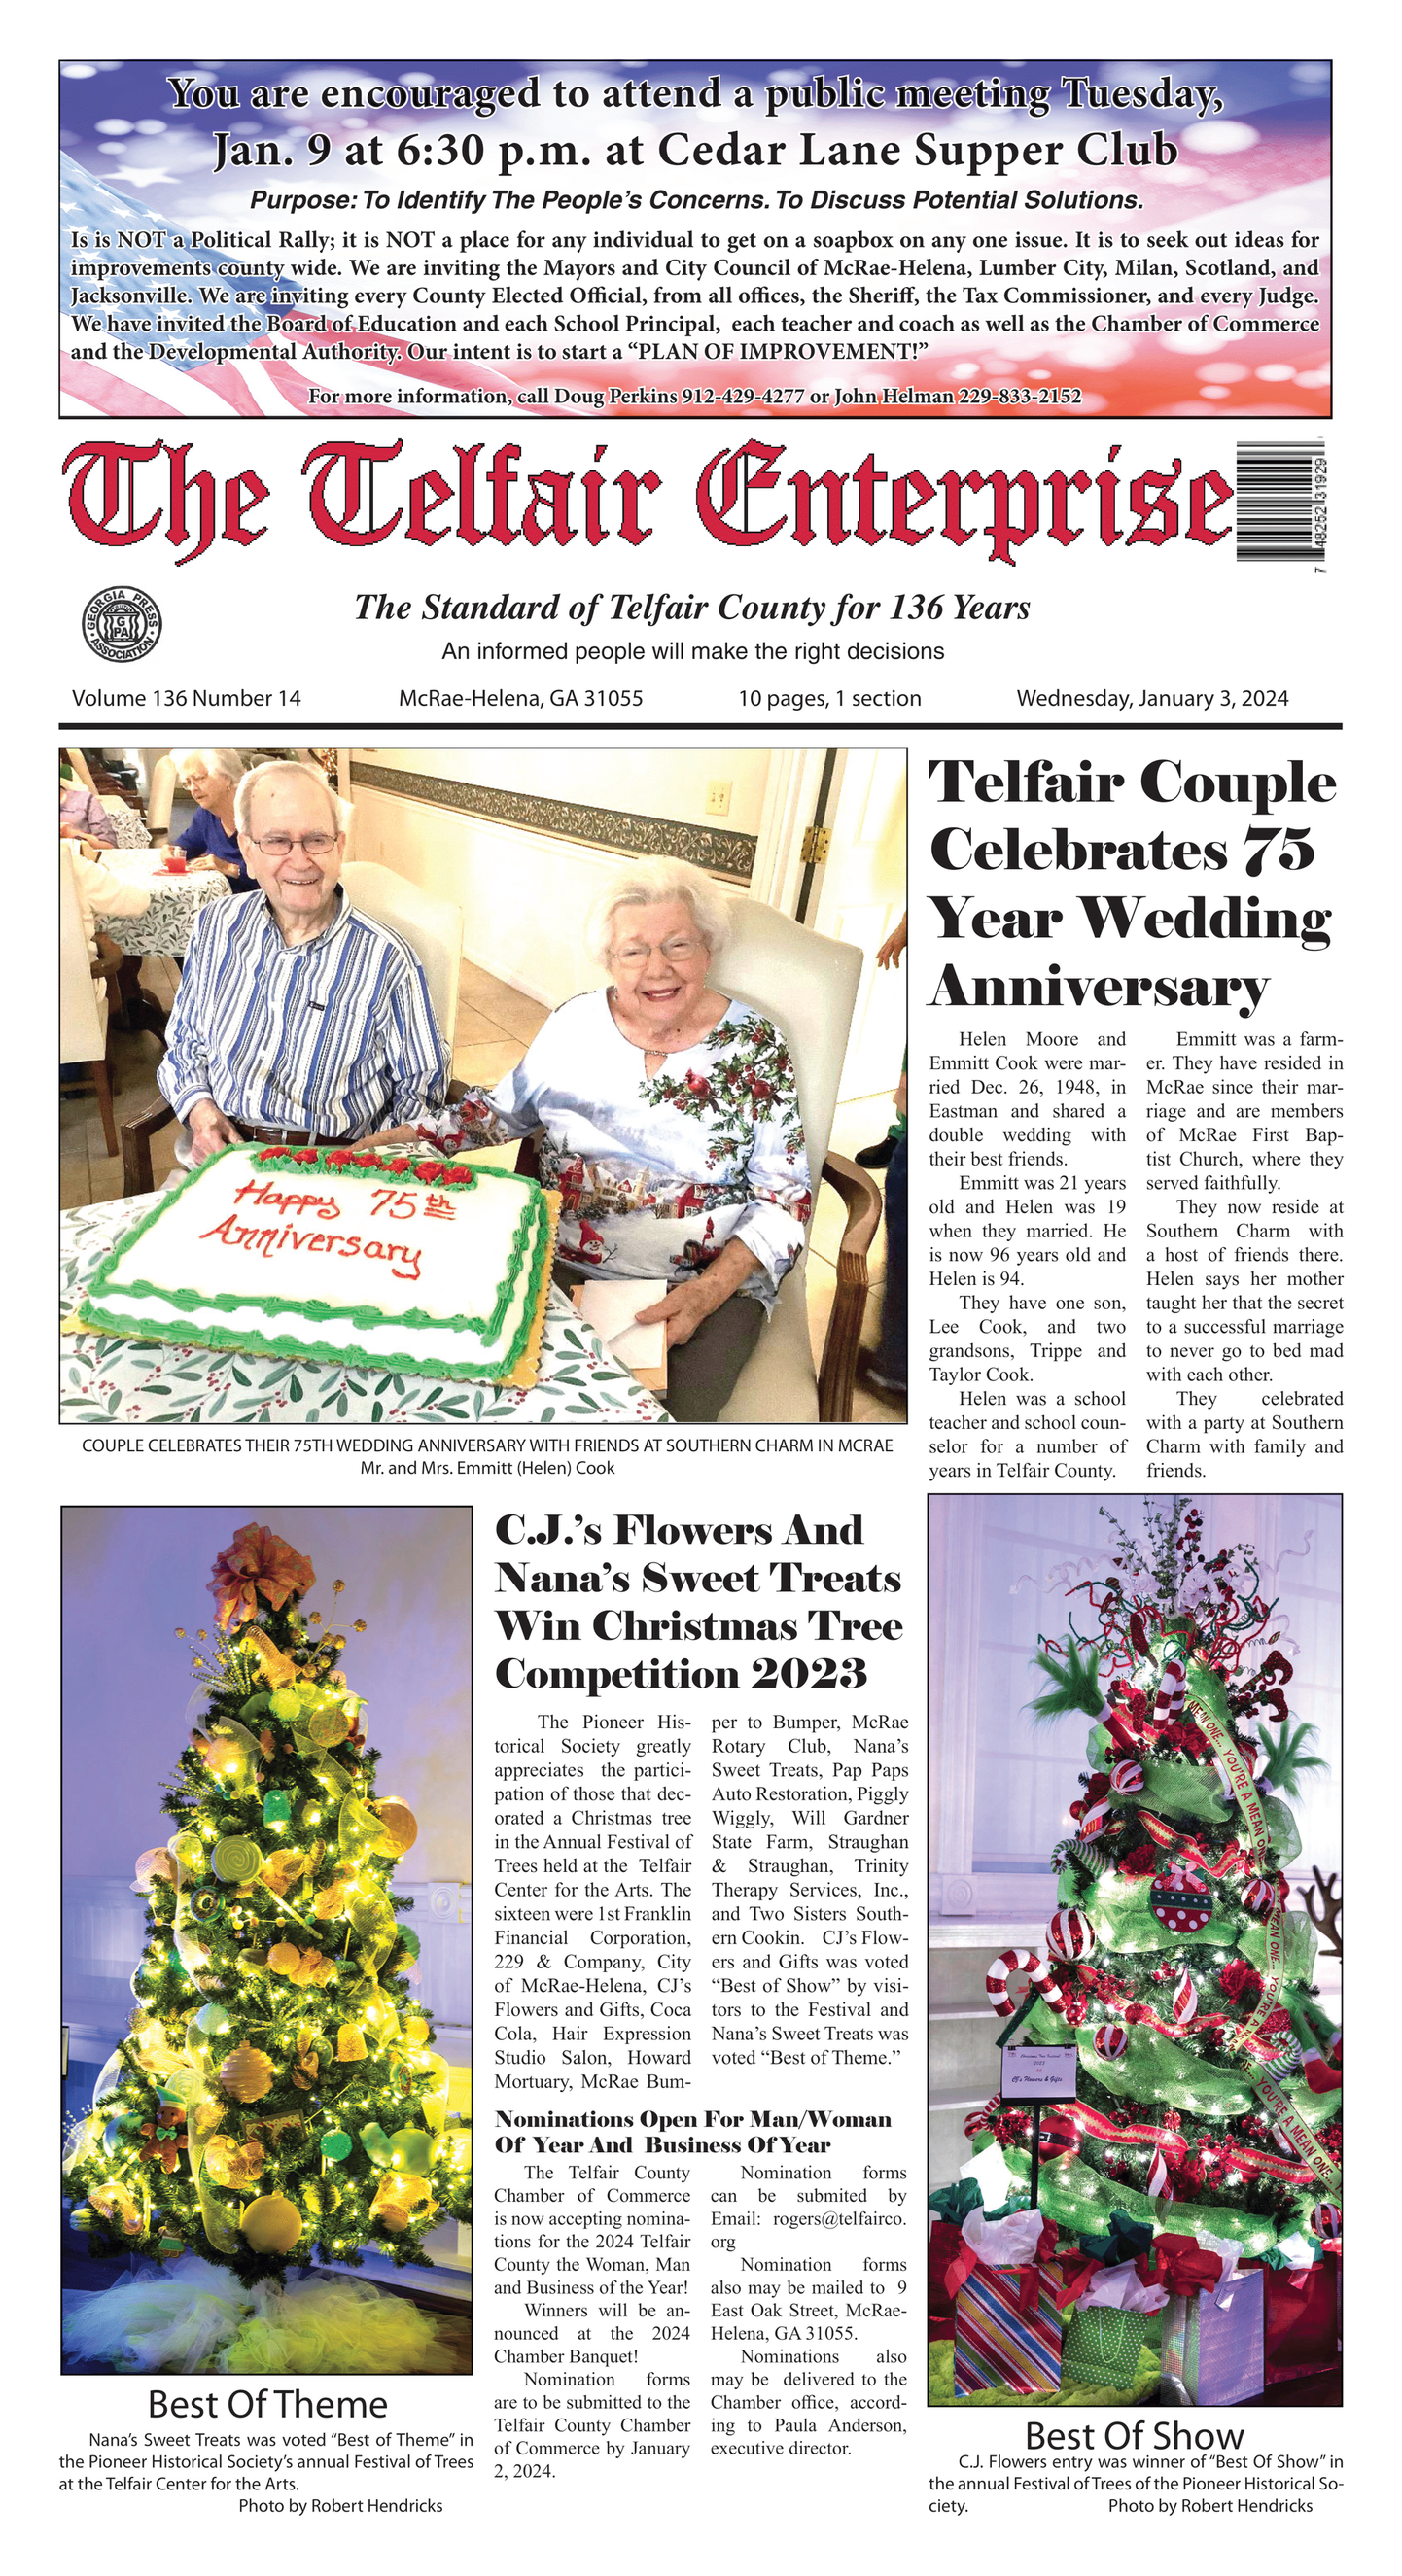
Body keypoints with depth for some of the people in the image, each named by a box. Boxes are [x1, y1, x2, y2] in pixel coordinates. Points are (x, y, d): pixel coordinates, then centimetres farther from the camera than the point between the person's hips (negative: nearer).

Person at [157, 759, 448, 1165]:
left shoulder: (385, 960, -6)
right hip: (216, 1148, 2)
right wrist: (198, 1108, -2)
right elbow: (184, 1043, 19)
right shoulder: (214, 927, 6)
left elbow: (421, 1093, 1)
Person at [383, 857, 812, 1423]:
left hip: (710, 1281, -2)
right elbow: (500, 1111, 21)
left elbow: (784, 1200, -2)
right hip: (560, 1266, 2)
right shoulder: (574, 1024, 7)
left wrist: (708, 1291, -17)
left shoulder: (755, 1048, -2)